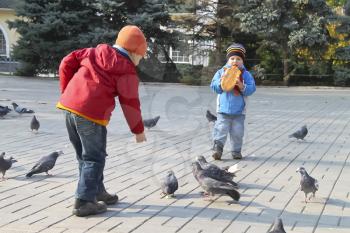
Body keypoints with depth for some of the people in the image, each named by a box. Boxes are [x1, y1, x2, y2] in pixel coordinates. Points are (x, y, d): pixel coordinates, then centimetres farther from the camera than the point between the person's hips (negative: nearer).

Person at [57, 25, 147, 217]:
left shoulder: (94, 52, 18)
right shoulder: (127, 70, -1)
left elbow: (67, 63, 16)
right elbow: (130, 103, -1)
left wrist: (67, 91, 22)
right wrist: (138, 130, 10)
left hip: (68, 105, 8)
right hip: (91, 113, -8)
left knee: (84, 155, 18)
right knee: (94, 158, 4)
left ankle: (97, 192, 32)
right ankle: (83, 202, 1)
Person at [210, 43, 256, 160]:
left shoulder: (246, 74, 4)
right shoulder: (221, 72, 4)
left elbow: (251, 89, -4)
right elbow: (214, 87, -2)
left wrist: (241, 85, -22)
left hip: (239, 111, 1)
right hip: (223, 110, -1)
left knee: (237, 132, 5)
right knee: (221, 130, -8)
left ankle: (236, 151, 17)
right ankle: (217, 149, -7)